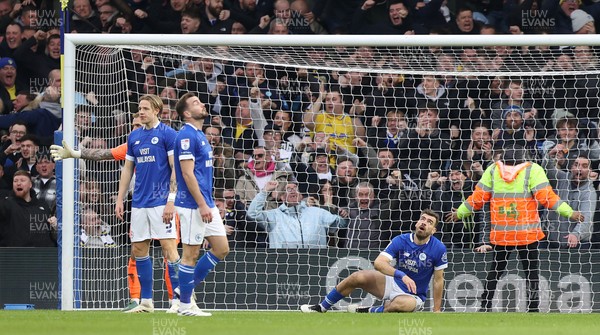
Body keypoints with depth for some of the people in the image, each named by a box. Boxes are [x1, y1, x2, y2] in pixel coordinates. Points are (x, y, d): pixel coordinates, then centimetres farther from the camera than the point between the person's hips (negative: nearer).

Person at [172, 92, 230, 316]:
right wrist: (202, 205, -21)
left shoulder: (200, 136, 16)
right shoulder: (186, 136, -13)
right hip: (192, 205, -9)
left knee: (221, 248, 9)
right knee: (191, 253, -3)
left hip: (207, 204, 9)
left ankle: (189, 287, 18)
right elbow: (187, 174, -19)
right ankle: (185, 304, 4)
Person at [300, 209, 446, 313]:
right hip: (394, 283, 3)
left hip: (414, 296, -3)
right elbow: (379, 263, -25)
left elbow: (438, 280, -7)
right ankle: (321, 308, 1)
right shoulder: (401, 241, -11)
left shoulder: (438, 248, -16)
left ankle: (368, 312, -12)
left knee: (400, 304, -41)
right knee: (358, 277, -16)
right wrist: (402, 275, -40)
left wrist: (437, 311, -6)